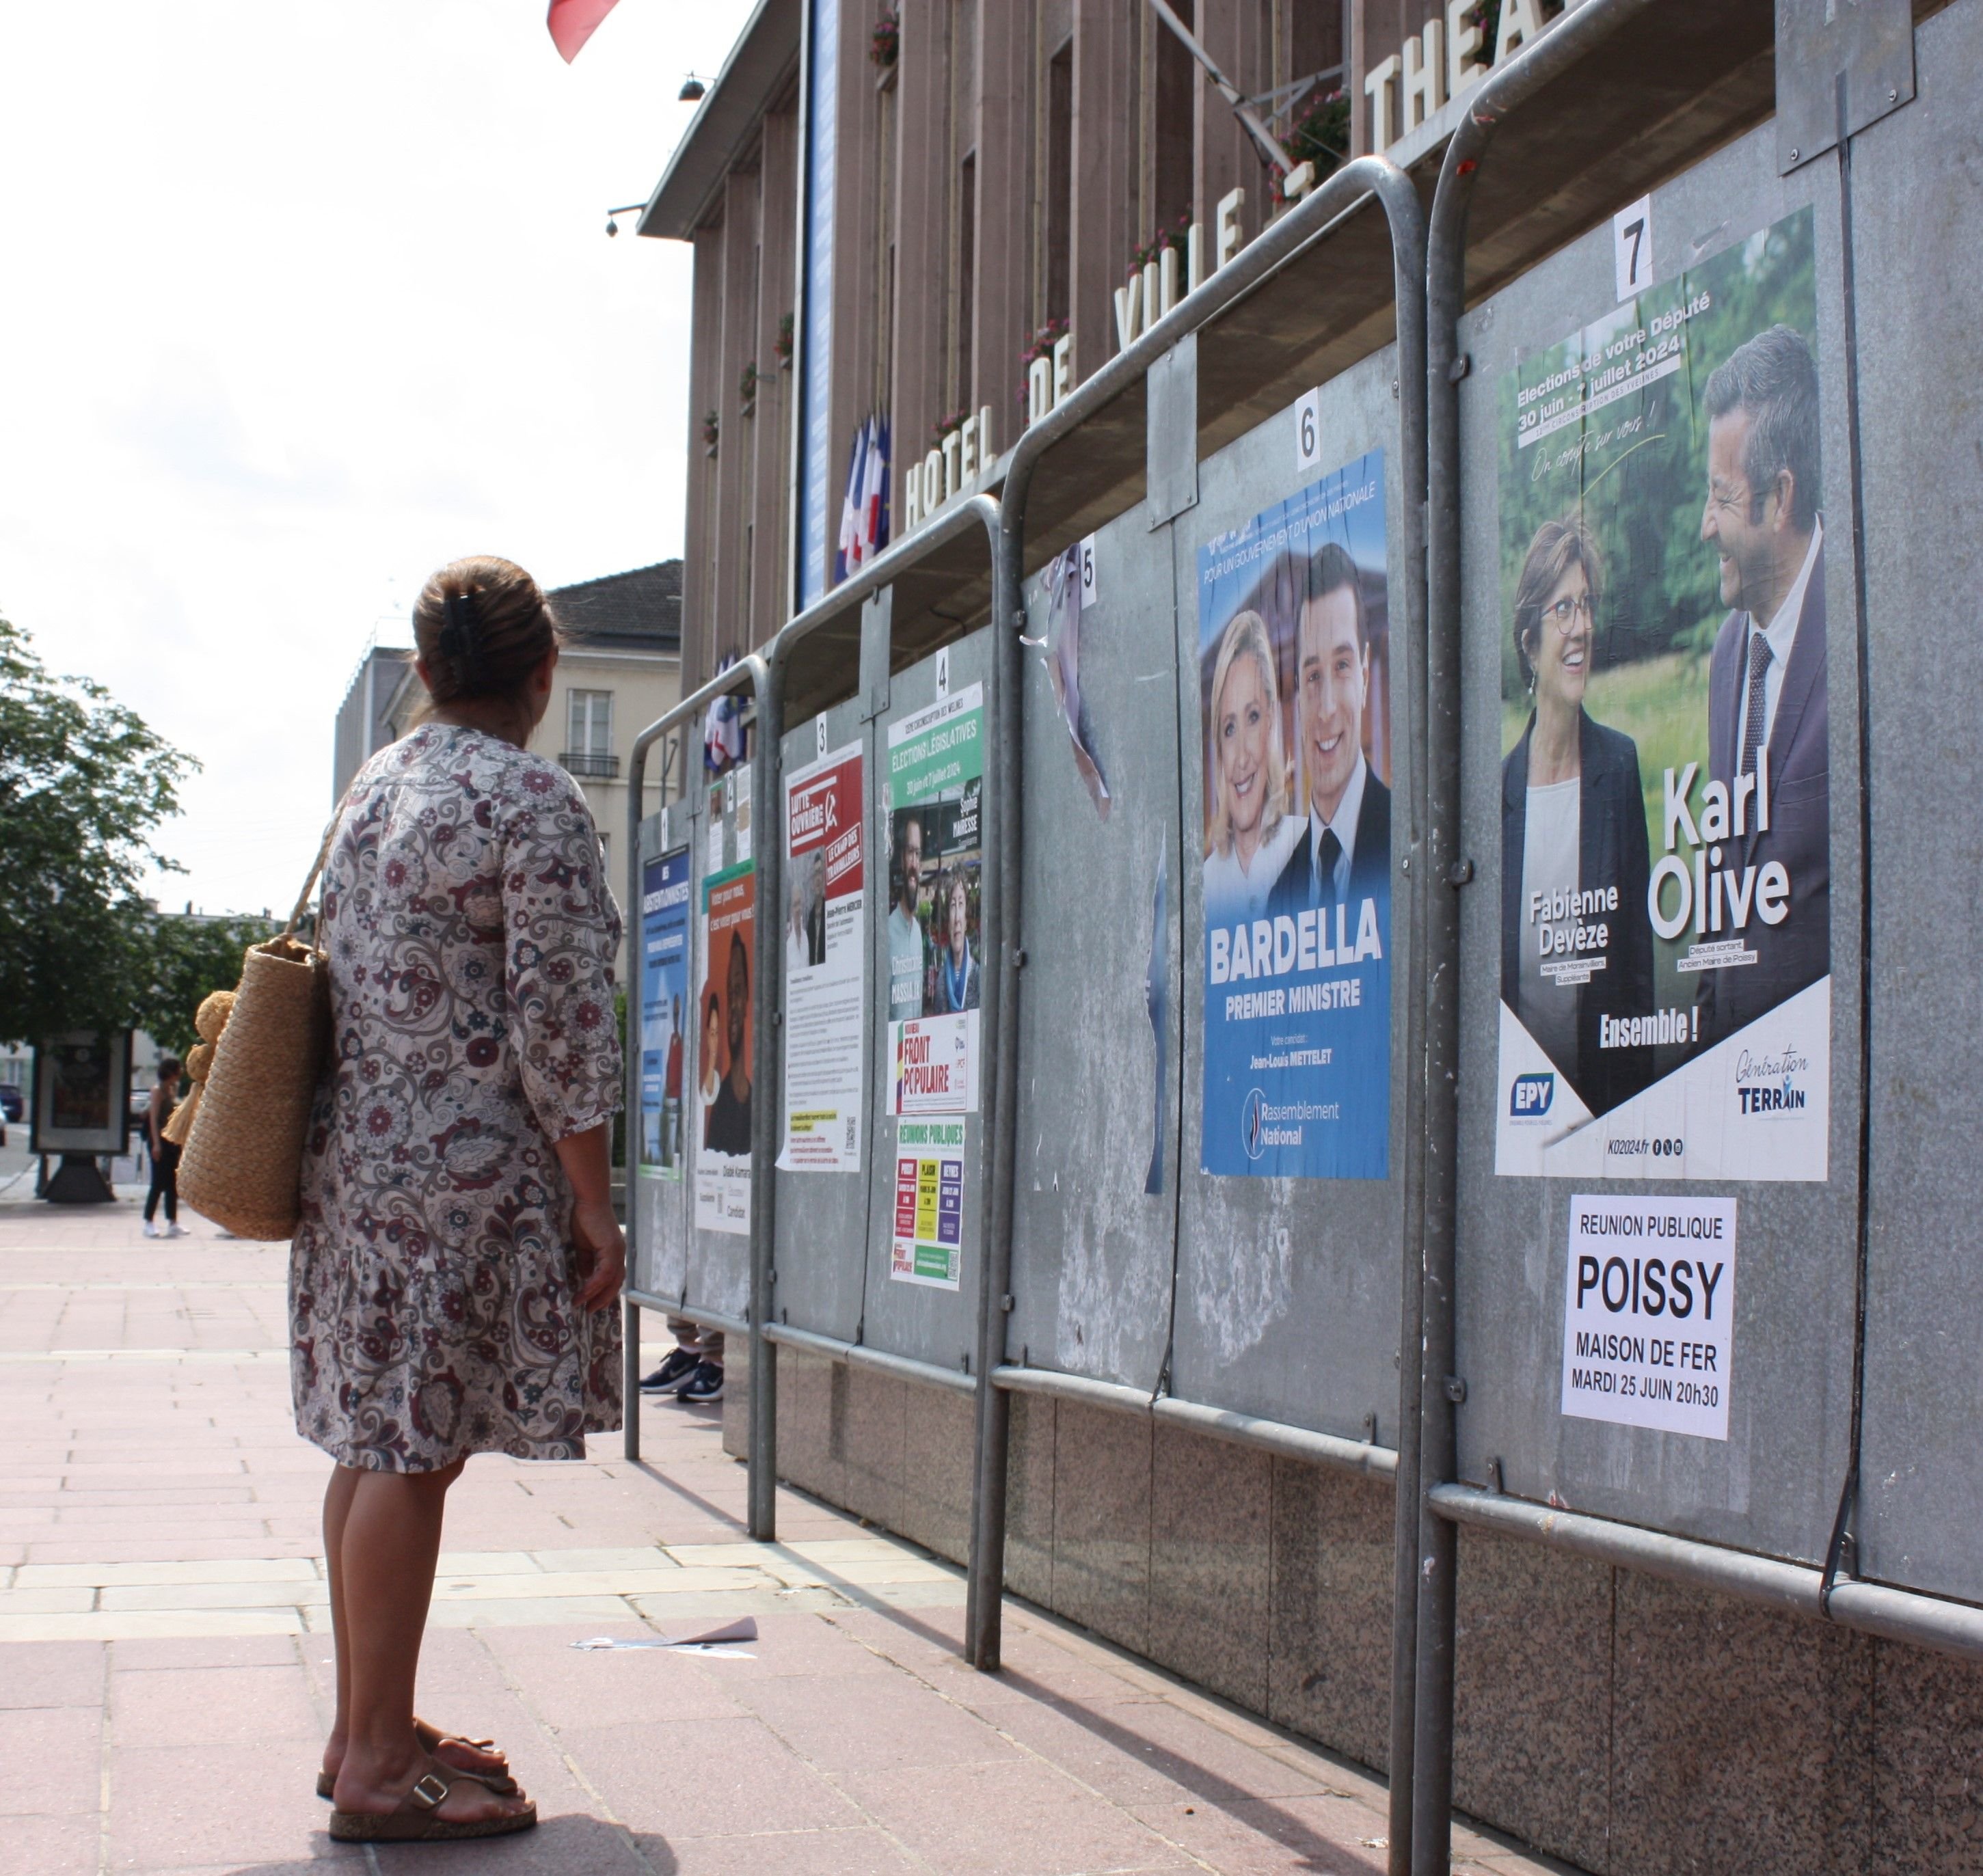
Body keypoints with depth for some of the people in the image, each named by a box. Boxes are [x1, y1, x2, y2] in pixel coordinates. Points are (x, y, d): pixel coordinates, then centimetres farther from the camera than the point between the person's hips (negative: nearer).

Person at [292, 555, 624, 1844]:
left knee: (379, 1446, 12)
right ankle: (380, 1766, -2)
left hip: (360, 1151, 8)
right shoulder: (532, 799, -10)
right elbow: (560, 1018, -14)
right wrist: (595, 1204, -10)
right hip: (468, 1169, -8)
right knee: (415, 1452, -6)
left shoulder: (373, 788, 15)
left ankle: (369, 1727, 21)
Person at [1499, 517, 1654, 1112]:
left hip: (1603, 1087, -1)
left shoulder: (1619, 765, 0)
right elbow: (1484, 968, 6)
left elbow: (1639, 953, 2)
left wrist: (1639, 1079, 0)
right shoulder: (1501, 785, 0)